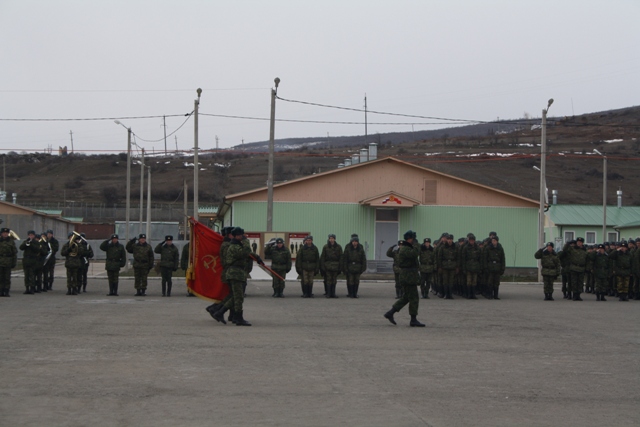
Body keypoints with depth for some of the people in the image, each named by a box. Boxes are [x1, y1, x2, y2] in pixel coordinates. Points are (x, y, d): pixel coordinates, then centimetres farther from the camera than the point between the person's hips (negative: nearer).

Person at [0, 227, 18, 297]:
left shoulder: (11, 241, 5)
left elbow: (15, 253, 5)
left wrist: (14, 262, -1)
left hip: (8, 262, -1)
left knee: (7, 277, 1)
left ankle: (6, 291, 5)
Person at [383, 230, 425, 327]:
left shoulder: (408, 248, 17)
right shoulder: (405, 249, -16)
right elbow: (415, 253, -33)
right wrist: (415, 243, -22)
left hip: (409, 277, 11)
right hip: (409, 276, -11)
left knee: (406, 298, 14)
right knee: (414, 298, -5)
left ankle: (390, 313, 14)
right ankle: (413, 320, -1)